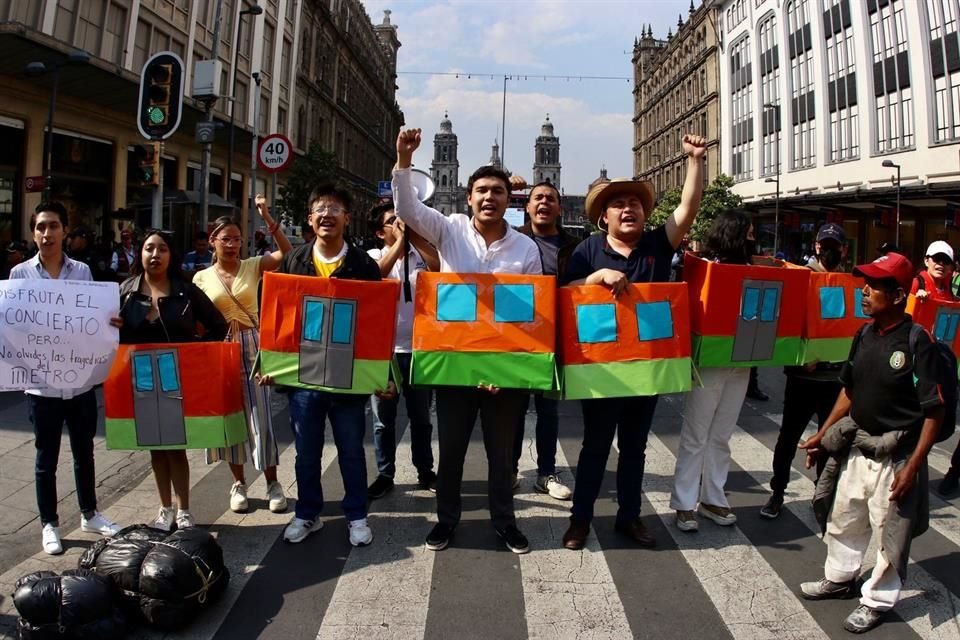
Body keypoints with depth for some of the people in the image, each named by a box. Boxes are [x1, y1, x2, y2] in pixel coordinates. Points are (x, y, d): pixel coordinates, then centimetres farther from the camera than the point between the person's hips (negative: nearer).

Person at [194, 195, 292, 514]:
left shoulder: (253, 266, 0)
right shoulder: (202, 278, 4)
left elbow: (287, 252, -16)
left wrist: (267, 218, -22)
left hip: (252, 347, -2)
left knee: (261, 416, -2)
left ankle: (272, 483, 10)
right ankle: (239, 483, 22)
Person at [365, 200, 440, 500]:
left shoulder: (420, 253, 5)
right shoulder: (373, 256, 3)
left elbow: (443, 269, -15)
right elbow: (376, 274, -20)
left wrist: (415, 236, -13)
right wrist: (400, 239, -17)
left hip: (418, 348, 1)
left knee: (421, 417, 14)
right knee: (383, 420, 10)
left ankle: (425, 471, 28)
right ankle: (384, 475, 23)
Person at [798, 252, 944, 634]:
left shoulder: (917, 342, -17)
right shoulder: (864, 335, 2)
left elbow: (934, 412, -15)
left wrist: (913, 466, -18)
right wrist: (823, 436, 12)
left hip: (895, 456, -6)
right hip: (857, 448, 6)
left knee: (890, 534, 10)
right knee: (843, 520, 20)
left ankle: (877, 601, 29)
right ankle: (840, 578, 42)